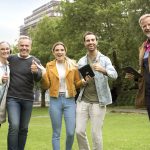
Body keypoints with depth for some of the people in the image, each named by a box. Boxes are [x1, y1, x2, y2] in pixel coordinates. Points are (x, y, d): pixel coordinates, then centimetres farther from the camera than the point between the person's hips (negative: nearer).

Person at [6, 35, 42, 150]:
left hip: (28, 99, 1)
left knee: (24, 128, 8)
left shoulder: (35, 61, -1)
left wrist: (35, 71, -38)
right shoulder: (10, 59, 3)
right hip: (12, 98, -1)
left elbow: (38, 78, -17)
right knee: (14, 126, -15)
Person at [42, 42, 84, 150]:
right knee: (56, 133, 4)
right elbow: (46, 86, 2)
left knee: (71, 132, -4)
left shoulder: (73, 65, 4)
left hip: (69, 101, 0)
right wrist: (43, 75, -14)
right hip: (55, 101, 0)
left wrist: (83, 81, -11)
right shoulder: (49, 66, 6)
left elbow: (77, 83, 9)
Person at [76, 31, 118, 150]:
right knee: (79, 131, 0)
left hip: (98, 102, -3)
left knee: (96, 134, -3)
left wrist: (103, 70, -38)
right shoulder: (81, 61, 9)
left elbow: (114, 75, -18)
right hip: (83, 101, 3)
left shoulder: (104, 59, -2)